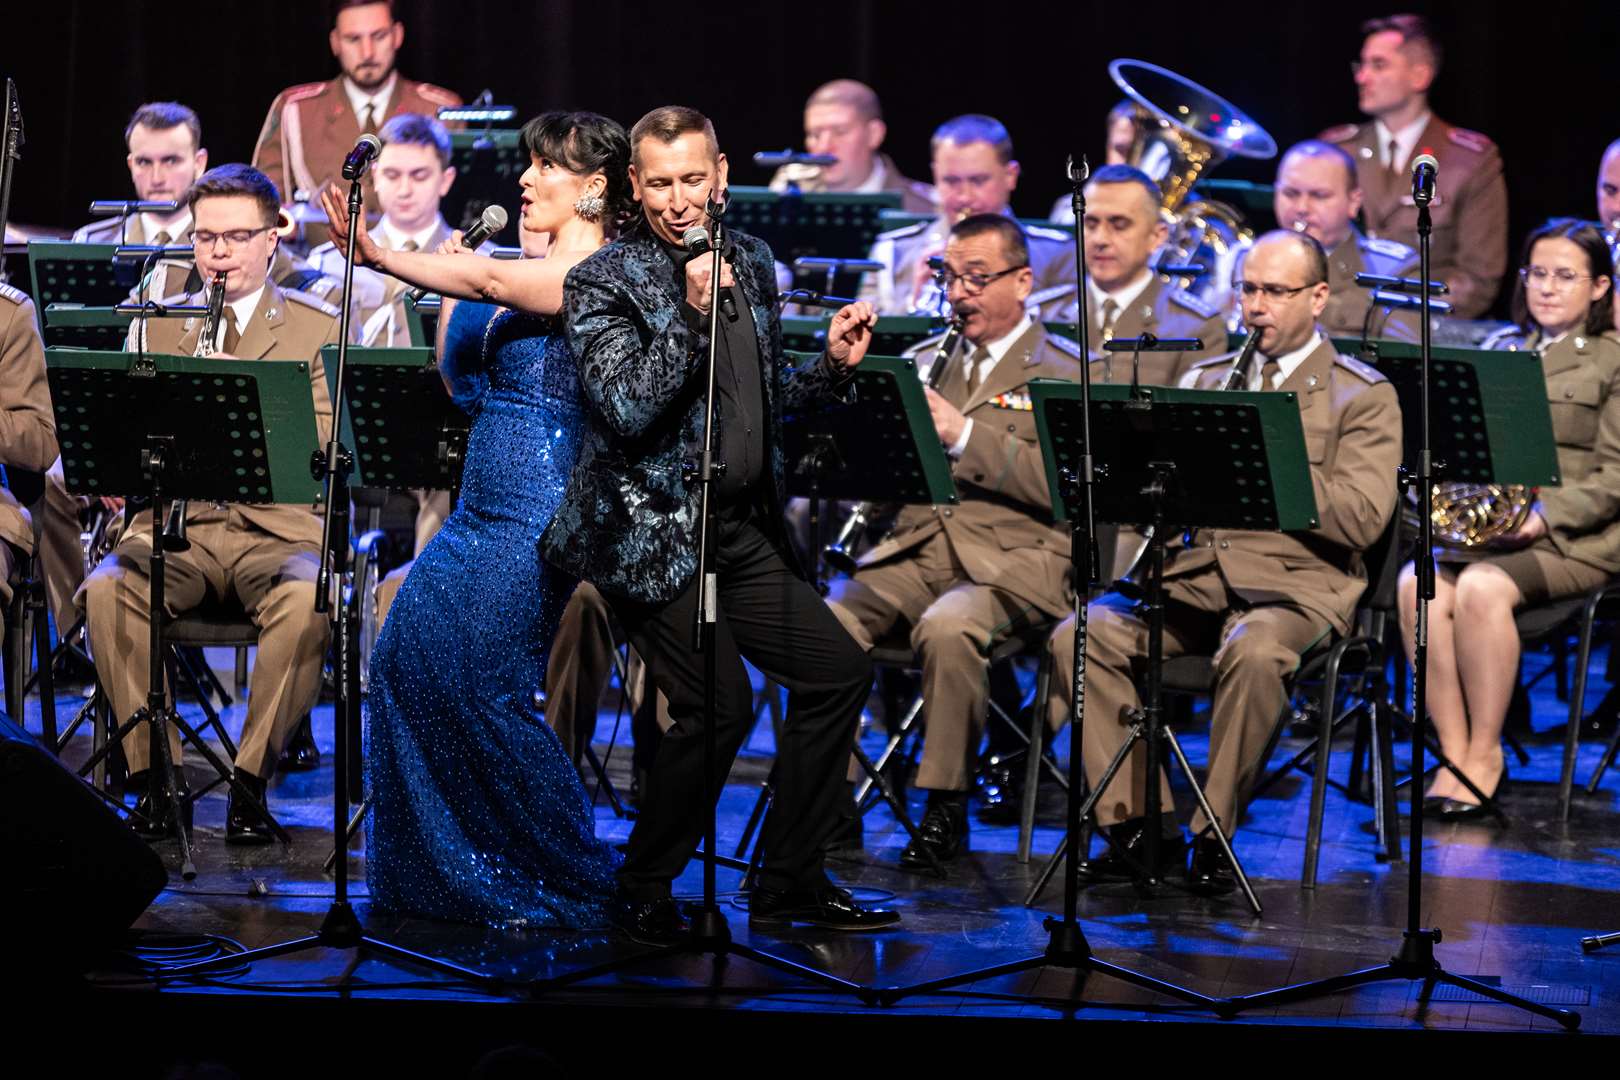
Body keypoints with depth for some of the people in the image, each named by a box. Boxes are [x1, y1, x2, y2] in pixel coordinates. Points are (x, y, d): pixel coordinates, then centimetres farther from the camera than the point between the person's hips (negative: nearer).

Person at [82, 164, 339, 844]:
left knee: (306, 603, -35)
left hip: (277, 526, -2)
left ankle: (251, 779, -22)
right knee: (105, 592, -29)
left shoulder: (319, 328, 9)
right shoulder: (155, 325, 17)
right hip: (174, 526, 2)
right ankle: (152, 774, -19)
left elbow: (321, 445, -3)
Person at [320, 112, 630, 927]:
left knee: (486, 693, -9)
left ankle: (570, 889, 4)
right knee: (408, 656, 3)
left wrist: (379, 255, -34)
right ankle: (446, 868, 14)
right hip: (480, 508, 9)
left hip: (534, 514, -9)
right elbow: (458, 379, 18)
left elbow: (491, 283, -28)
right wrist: (447, 269, 9)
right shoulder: (539, 272, 17)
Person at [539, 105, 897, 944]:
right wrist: (693, 314, -26)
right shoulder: (603, 283, -10)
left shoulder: (752, 262, 10)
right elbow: (627, 411, -21)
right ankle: (643, 895, 3)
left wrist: (833, 364, 4)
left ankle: (789, 884, 19)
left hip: (742, 531, 8)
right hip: (650, 537, -7)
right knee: (720, 706, -17)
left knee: (840, 672, 7)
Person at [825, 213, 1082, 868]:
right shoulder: (928, 361, 23)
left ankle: (947, 807, -21)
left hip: (1013, 560, -5)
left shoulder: (1063, 373, 5)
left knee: (947, 627, -37)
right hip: (915, 547, 5)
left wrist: (963, 435, -16)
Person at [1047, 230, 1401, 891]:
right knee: (1080, 636, -20)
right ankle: (1140, 824, -14)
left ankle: (1213, 836, -21)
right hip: (1194, 572, 5)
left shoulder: (1364, 397, 4)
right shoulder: (1207, 379, 20)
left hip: (1295, 582, -5)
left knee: (1254, 653, -38)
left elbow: (1362, 519, -10)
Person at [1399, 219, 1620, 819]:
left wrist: (1545, 515, -19)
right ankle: (1453, 751, -22)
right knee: (1418, 583, -27)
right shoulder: (1502, 350, 20)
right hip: (1483, 524, 5)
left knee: (1482, 588, -34)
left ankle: (1484, 757, -21)